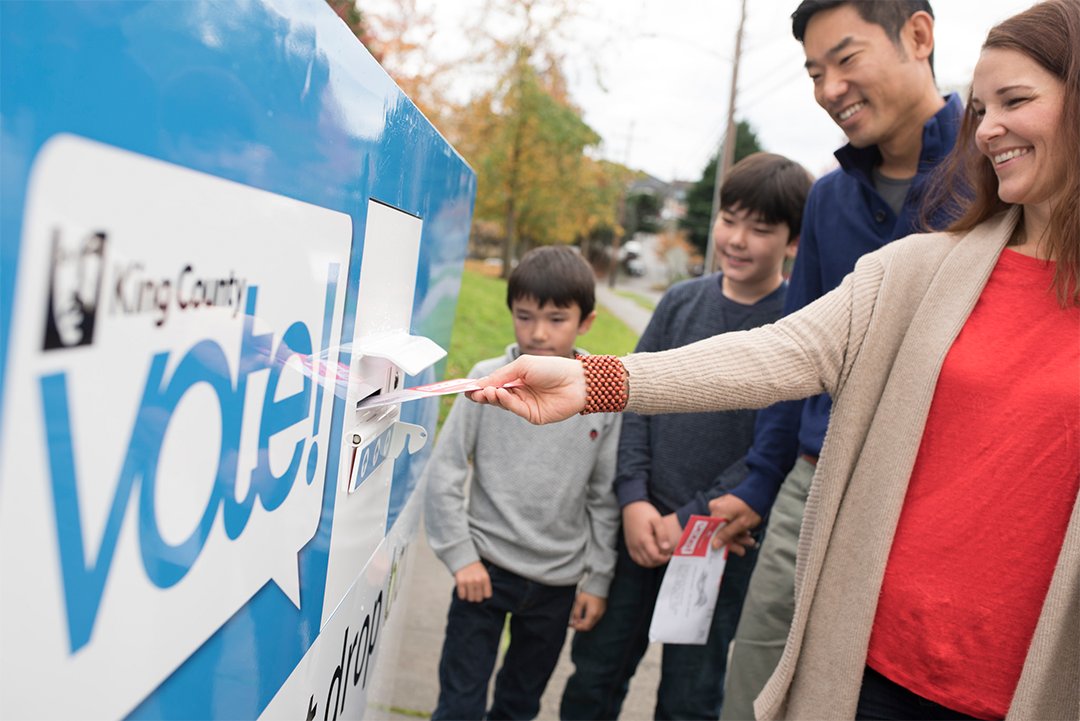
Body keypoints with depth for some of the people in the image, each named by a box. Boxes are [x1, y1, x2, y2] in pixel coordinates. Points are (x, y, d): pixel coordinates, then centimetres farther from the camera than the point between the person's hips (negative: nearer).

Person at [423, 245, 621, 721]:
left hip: (558, 581, 2)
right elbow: (444, 472, -6)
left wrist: (598, 579, 3)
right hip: (485, 569, -2)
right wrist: (460, 555, -9)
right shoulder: (488, 380, -10)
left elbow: (605, 498, 1)